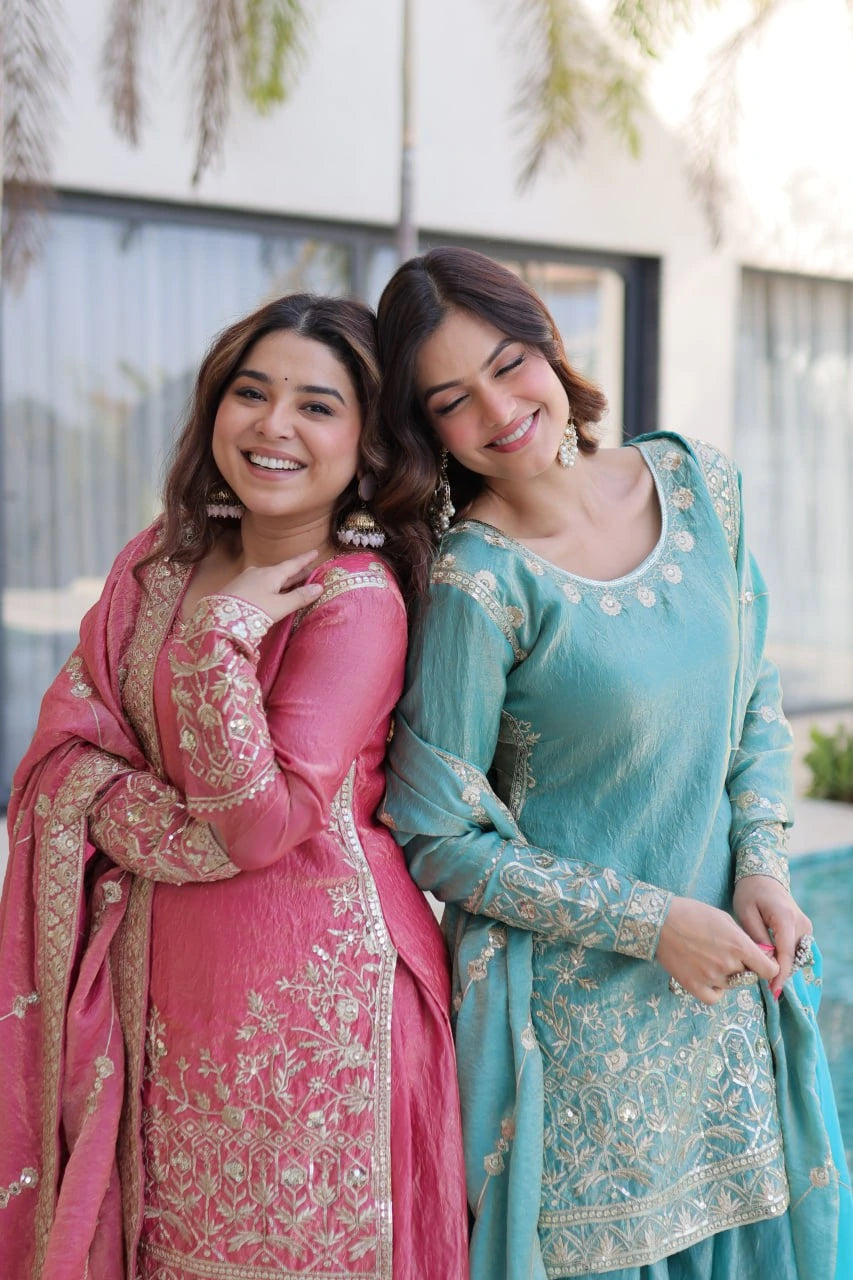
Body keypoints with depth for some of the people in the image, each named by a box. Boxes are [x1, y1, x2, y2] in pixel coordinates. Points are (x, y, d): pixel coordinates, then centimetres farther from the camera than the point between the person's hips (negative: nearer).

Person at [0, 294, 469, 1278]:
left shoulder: (359, 599, -15)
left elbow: (262, 822, -19)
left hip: (302, 974, -6)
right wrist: (179, 833, -15)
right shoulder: (161, 561, 5)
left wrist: (222, 637, -24)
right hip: (156, 967, 6)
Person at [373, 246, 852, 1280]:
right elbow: (436, 839, -13)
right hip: (578, 1003, -5)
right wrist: (651, 923, -14)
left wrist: (761, 865, -4)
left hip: (726, 967, 5)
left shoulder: (696, 481, -2)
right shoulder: (477, 584, -19)